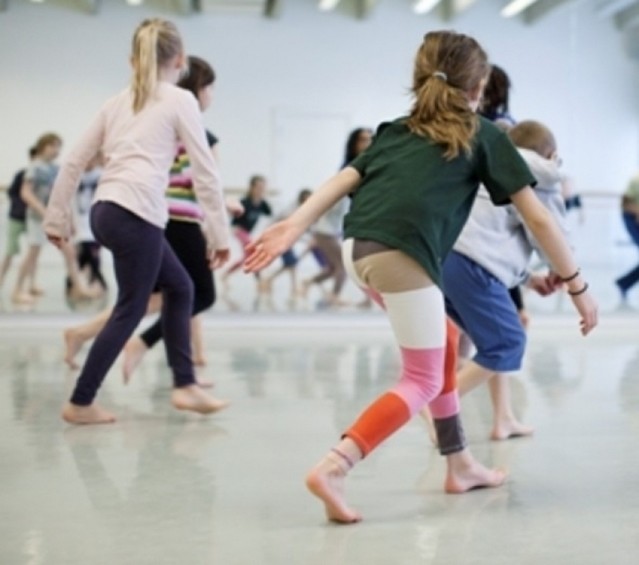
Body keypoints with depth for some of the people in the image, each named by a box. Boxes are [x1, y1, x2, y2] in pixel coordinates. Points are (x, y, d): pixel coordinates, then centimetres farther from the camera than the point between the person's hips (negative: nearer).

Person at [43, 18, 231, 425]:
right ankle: (80, 404, 6)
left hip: (105, 210, 7)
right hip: (135, 213, -7)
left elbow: (74, 163, 19)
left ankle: (185, 386, 17)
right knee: (130, 310, 2)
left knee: (180, 288, 18)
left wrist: (57, 217, 25)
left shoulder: (118, 103, 22)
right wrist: (219, 233, 3)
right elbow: (205, 172, 0)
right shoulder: (180, 100, 5)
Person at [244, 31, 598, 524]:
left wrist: (294, 228, 2)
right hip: (402, 254, -6)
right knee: (422, 381, 7)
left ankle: (460, 464, 32)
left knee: (442, 343, 27)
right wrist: (578, 286, 21)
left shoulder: (397, 130, 29)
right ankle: (333, 468, -13)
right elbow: (538, 218, 15)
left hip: (358, 250, 6)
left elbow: (346, 179, 13)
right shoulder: (484, 136, 17)